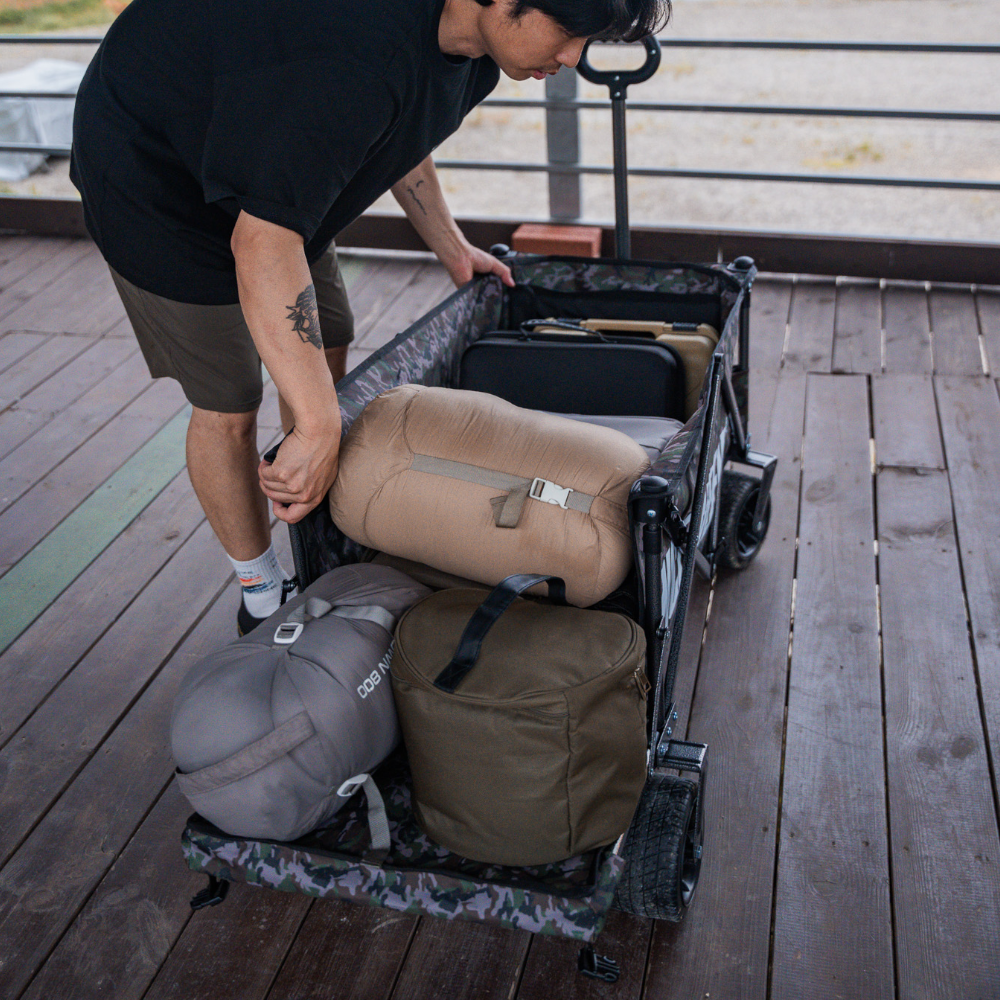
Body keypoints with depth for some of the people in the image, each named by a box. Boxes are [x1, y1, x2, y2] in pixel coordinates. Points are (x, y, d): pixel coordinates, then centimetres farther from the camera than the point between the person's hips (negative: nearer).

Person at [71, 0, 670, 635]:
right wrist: (319, 429, -45)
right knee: (228, 405, -5)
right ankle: (262, 596, 17)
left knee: (325, 351, 12)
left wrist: (451, 246, 16)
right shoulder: (358, 57, -42)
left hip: (272, 168, 9)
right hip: (153, 171, -9)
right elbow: (262, 238, -44)